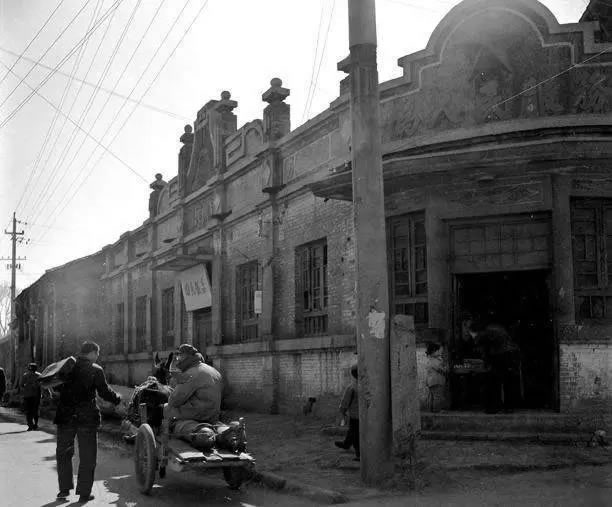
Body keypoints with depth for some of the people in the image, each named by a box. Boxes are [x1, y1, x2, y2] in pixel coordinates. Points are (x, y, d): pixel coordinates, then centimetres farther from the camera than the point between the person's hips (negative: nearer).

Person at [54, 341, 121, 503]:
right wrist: (118, 399, 13)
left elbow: (56, 387, 12)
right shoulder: (96, 370, -7)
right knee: (87, 457, 6)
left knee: (63, 453, 17)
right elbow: (104, 392, -4)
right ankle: (84, 493, 7)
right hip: (87, 417, -3)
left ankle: (64, 488, 18)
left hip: (65, 417, 3)